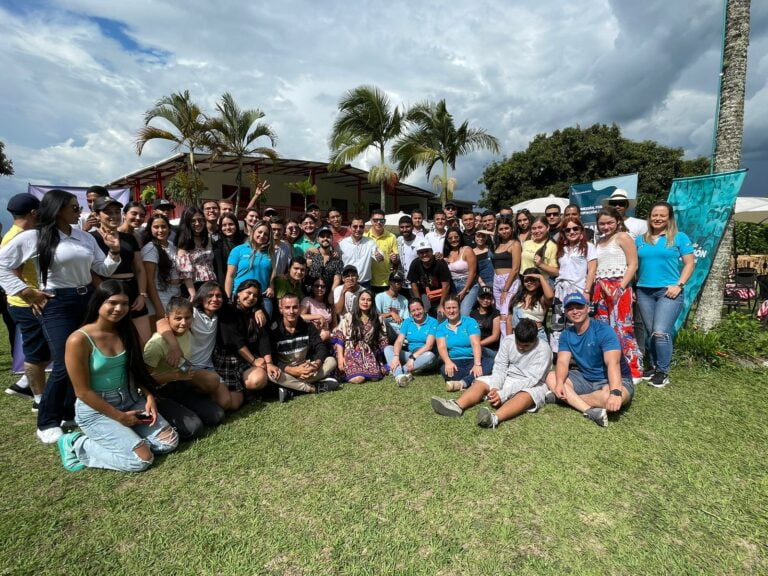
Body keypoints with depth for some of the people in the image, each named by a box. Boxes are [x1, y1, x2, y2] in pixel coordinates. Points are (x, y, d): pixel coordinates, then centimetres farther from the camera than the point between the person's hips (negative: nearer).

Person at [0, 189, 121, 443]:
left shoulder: (85, 237, 10)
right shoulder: (34, 236, -5)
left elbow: (103, 270, 12)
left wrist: (114, 252, -4)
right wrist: (25, 291, -8)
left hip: (87, 300, 5)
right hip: (57, 304, -5)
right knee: (65, 365, -8)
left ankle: (71, 413, 27)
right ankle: (47, 423, 12)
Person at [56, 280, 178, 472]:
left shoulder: (126, 331, 0)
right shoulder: (79, 340, -19)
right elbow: (83, 392, -16)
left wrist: (149, 396, -5)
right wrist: (120, 417, -13)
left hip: (131, 400, 6)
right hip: (95, 409, -6)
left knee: (170, 441, -3)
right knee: (142, 459, -14)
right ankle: (77, 445, 5)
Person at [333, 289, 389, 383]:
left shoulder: (377, 319, 11)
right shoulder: (347, 317, 2)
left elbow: (382, 340, 11)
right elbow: (339, 338, -3)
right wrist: (340, 357, -13)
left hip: (369, 355, 3)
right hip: (352, 354, -3)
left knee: (375, 377, -22)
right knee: (358, 379, -26)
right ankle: (346, 373, 6)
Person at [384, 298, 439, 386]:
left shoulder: (432, 322, -7)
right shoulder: (407, 322, 5)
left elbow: (429, 345, -16)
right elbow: (399, 341, -7)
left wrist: (413, 357, -27)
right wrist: (396, 356, -27)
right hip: (409, 355, 4)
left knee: (430, 355, -37)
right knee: (388, 348, -14)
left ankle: (397, 370, -28)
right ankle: (399, 375, -41)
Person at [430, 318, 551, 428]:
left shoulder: (543, 349, -19)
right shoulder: (508, 340, -7)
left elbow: (532, 379, -26)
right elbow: (500, 367, -9)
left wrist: (503, 394, -34)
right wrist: (495, 388, -29)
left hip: (531, 385, -4)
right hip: (507, 379, 5)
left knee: (526, 395, -38)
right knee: (480, 382, -18)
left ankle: (495, 418, -66)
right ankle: (456, 406, -46)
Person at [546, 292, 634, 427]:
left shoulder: (603, 331, -20)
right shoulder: (566, 335, -2)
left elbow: (613, 363, -33)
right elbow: (562, 362, -13)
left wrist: (615, 392, -47)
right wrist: (559, 383, -33)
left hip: (614, 380, -6)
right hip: (585, 379, 6)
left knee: (607, 397, -40)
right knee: (551, 378, -14)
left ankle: (569, 398, -14)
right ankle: (590, 411, -28)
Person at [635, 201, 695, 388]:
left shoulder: (680, 237, 4)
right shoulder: (640, 239, 12)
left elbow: (689, 263, 1)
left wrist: (679, 285, -10)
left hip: (668, 291, -4)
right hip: (644, 291, 4)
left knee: (661, 332, -12)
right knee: (650, 333, 9)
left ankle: (663, 372, 2)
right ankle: (654, 367, 21)